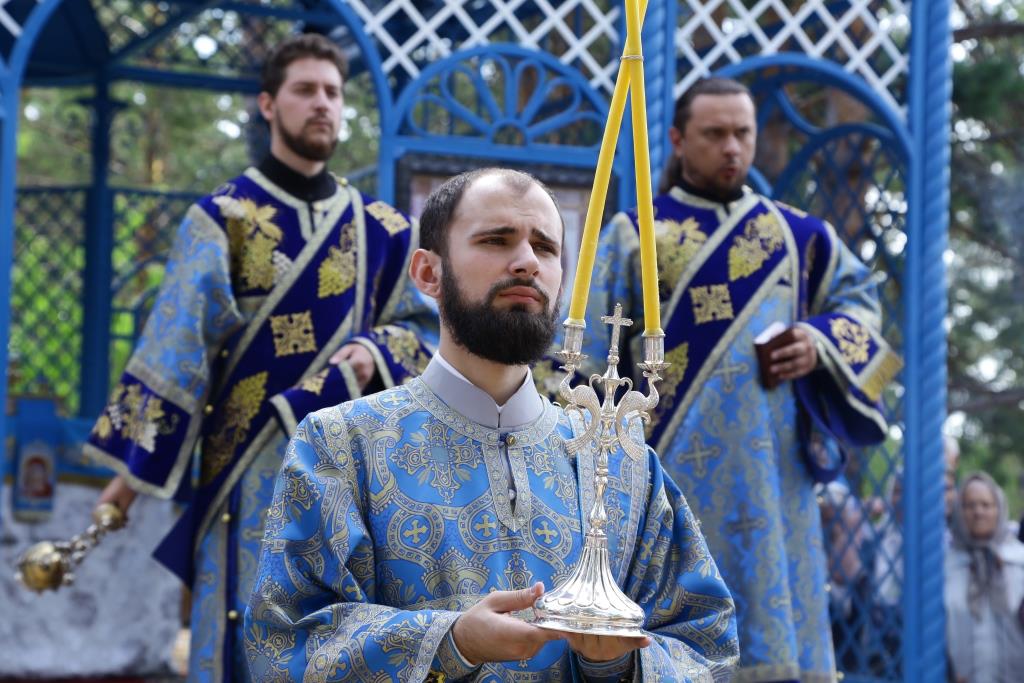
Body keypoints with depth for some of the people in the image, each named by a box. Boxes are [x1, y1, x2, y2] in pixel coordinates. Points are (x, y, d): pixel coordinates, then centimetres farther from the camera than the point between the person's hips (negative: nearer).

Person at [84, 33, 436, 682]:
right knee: (252, 629, -3)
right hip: (251, 469, -3)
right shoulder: (223, 220, 0)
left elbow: (423, 325, 15)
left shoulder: (379, 229, 9)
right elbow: (174, 347, -4)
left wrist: (378, 352, -7)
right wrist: (135, 464, -7)